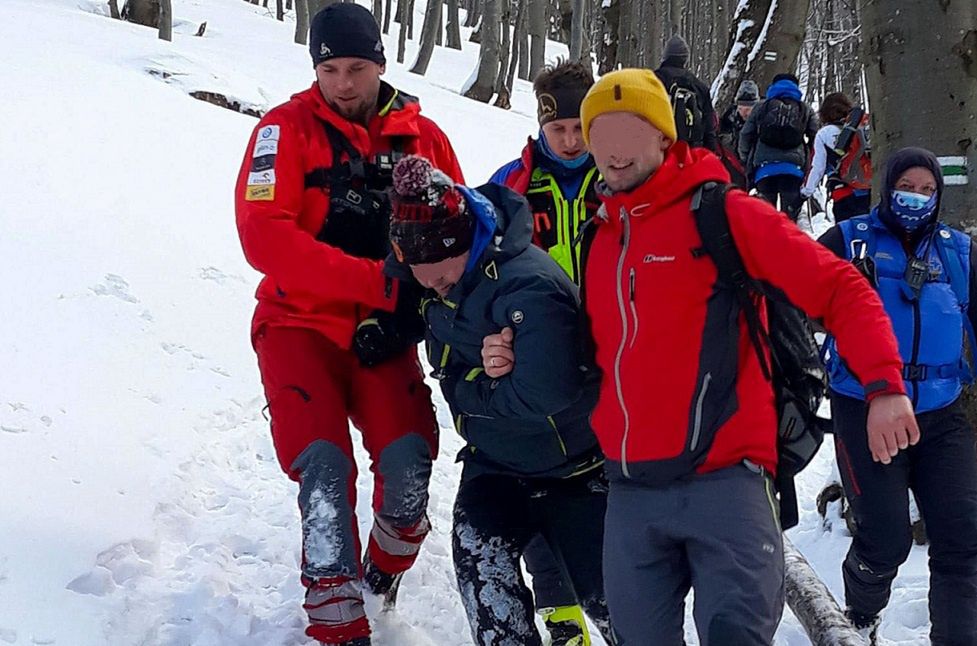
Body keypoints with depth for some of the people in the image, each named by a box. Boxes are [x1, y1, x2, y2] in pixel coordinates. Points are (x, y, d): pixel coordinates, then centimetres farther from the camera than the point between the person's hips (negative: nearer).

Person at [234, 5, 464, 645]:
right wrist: (378, 280, -25)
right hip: (302, 324, -2)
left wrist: (409, 309, -14)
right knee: (325, 467, -18)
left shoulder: (424, 137, 2)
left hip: (383, 332, 2)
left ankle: (386, 567, 17)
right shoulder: (287, 129, -7)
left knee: (408, 460, -15)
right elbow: (264, 237, -19)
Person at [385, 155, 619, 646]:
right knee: (478, 553, -21)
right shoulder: (439, 286, -6)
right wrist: (481, 370, -20)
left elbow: (545, 395, -37)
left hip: (575, 471, -6)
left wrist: (469, 389, -20)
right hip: (495, 466, 6)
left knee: (606, 600, 2)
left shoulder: (527, 286, -30)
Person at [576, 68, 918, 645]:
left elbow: (839, 288, -6)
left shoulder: (723, 214, -3)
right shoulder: (601, 239, 15)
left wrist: (884, 384, -18)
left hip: (723, 478, -6)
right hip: (629, 492, 6)